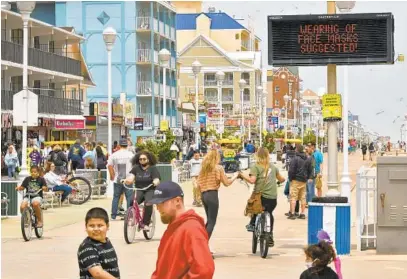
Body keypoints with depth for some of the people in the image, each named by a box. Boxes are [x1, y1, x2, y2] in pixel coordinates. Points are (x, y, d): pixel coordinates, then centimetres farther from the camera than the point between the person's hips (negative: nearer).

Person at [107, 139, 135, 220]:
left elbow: (110, 166, 0)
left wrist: (113, 176, 8)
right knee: (129, 198, 1)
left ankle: (113, 215, 12)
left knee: (116, 197, 11)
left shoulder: (114, 155, 3)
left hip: (117, 180, 2)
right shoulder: (130, 155, -3)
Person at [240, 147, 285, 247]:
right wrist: (283, 179, 46)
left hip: (261, 195, -3)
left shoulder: (256, 166, -4)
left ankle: (252, 224, 13)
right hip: (273, 197, 3)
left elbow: (252, 180, -16)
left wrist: (242, 175, -4)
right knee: (269, 214, 21)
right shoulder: (272, 166, 11)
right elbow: (280, 178, 23)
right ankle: (270, 237, 20)